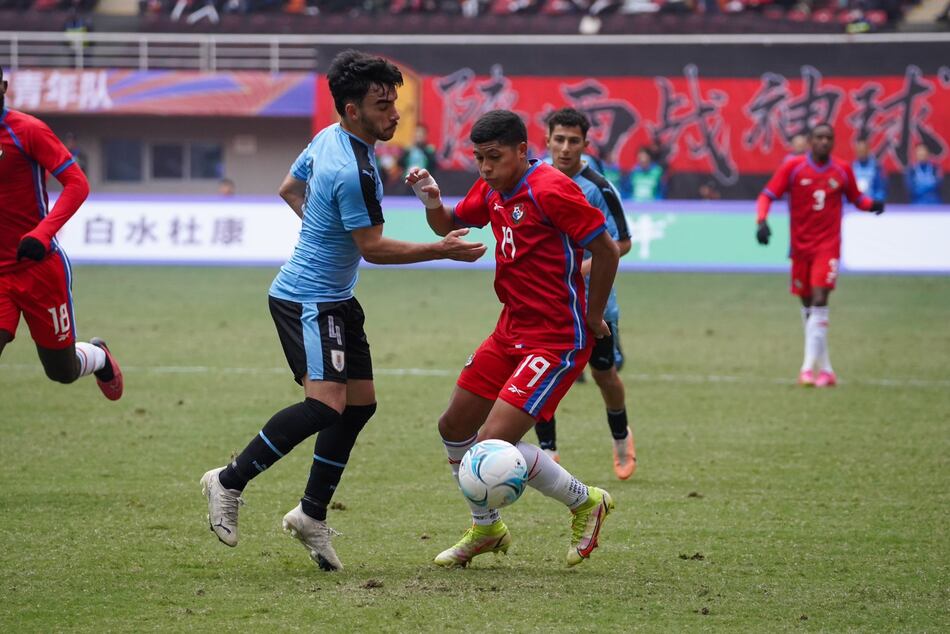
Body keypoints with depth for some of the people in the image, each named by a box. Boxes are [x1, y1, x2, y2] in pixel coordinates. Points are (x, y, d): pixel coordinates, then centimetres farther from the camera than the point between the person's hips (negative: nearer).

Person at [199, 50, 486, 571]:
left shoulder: (327, 139, 5)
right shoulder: (353, 172, -24)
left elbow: (289, 188, 21)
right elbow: (373, 248, -17)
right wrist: (443, 250, -11)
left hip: (335, 301, 11)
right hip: (307, 301, -11)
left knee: (360, 403, 10)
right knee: (326, 405, -21)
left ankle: (312, 514, 18)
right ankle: (229, 482, -10)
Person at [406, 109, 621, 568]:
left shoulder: (549, 190, -20)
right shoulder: (491, 190, 6)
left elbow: (605, 251, -17)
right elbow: (448, 226, 22)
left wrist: (592, 317, -7)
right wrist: (431, 200, -1)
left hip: (557, 340, -9)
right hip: (511, 331, 9)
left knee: (493, 443, -17)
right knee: (454, 428, 14)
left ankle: (585, 503, 5)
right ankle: (485, 529, 34)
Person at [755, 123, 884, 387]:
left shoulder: (842, 170, 1)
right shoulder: (793, 167, -3)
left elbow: (856, 197, 14)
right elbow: (767, 195, -4)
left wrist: (872, 204, -9)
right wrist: (762, 221, -21)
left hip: (828, 246, -2)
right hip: (800, 245, 2)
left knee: (819, 301, -16)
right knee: (807, 306, 6)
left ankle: (809, 367, -18)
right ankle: (826, 368, 16)